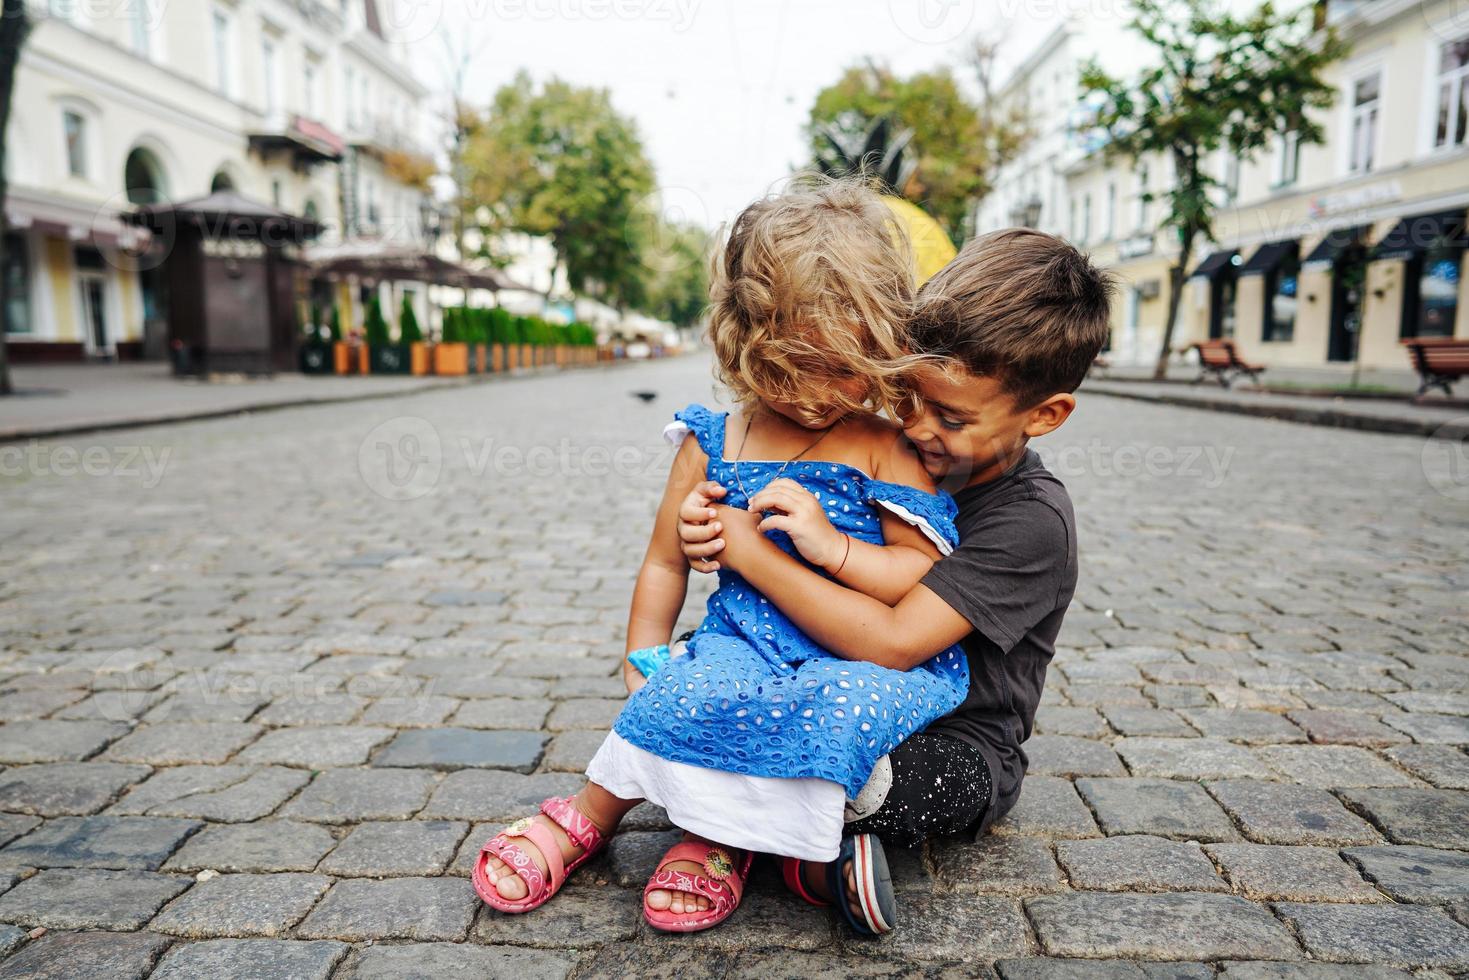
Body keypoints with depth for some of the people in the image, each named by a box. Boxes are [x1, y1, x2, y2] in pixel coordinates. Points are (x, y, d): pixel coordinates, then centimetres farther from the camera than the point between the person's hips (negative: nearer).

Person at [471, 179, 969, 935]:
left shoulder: (886, 451, -2)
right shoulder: (714, 444, 4)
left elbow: (929, 578, -6)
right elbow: (666, 562, 12)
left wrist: (829, 543, -21)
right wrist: (643, 668, 5)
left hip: (863, 654, -1)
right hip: (746, 640, 2)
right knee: (681, 693, -31)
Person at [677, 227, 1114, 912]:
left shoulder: (1030, 522, -23)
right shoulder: (904, 457, -2)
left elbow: (892, 644, -31)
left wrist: (750, 553, -30)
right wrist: (716, 522, -17)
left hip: (961, 754, -6)